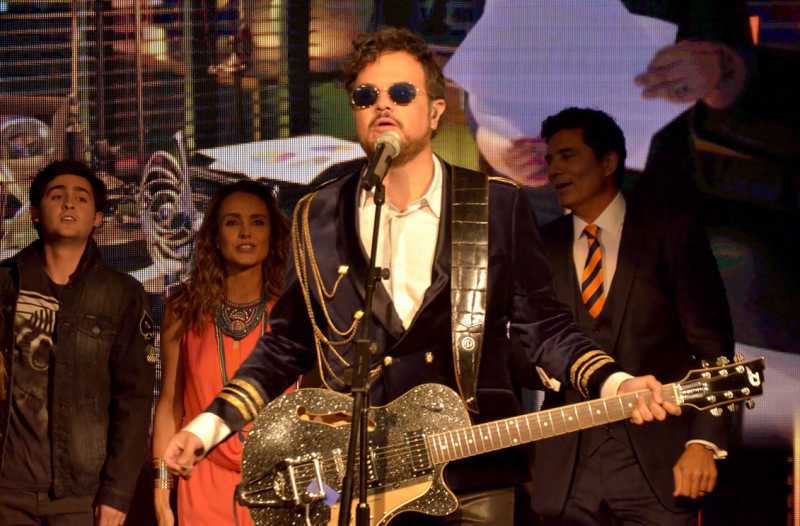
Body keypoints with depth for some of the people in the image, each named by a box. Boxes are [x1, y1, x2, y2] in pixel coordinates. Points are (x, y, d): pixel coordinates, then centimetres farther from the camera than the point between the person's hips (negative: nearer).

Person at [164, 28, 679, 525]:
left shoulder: (498, 204, 1)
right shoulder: (318, 217, 5)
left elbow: (539, 323, 3)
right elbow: (287, 343, 11)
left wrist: (616, 384, -13)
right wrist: (209, 426, 3)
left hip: (474, 479, -1)